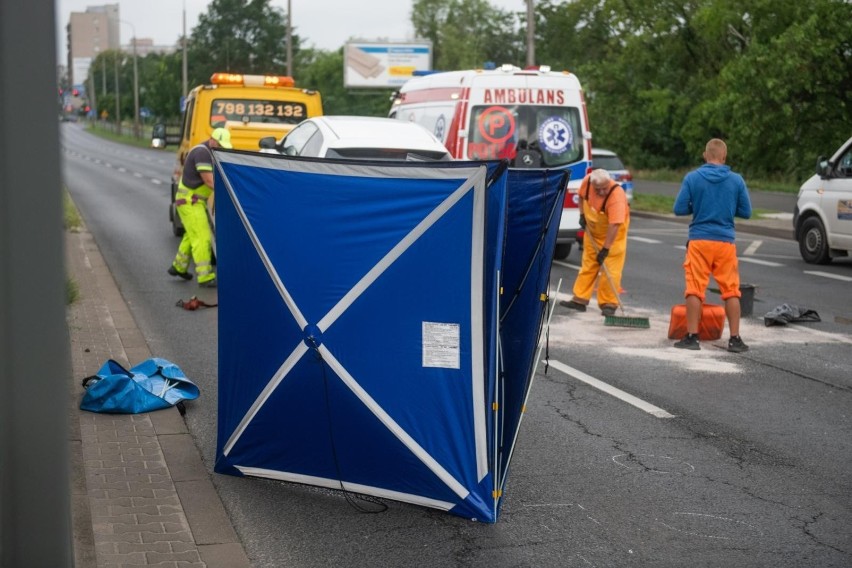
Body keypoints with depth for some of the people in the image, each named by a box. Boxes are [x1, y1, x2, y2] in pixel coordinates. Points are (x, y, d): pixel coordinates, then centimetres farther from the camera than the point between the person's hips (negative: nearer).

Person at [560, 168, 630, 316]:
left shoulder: (617, 196, -34)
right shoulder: (587, 181, -18)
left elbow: (614, 226, -37)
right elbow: (582, 196, 7)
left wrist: (605, 249, -37)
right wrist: (582, 214, -3)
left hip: (613, 233, -5)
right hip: (592, 230, 6)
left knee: (610, 269, -8)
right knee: (588, 264, 10)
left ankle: (608, 304, -2)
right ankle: (580, 300, 15)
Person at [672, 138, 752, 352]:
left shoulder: (692, 178, -3)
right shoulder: (736, 180, 0)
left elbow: (679, 209, -4)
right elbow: (746, 212, 4)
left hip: (699, 241, -1)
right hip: (725, 242, 1)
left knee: (695, 289, 3)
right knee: (731, 291, 8)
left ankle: (692, 336, 3)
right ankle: (735, 339, 9)